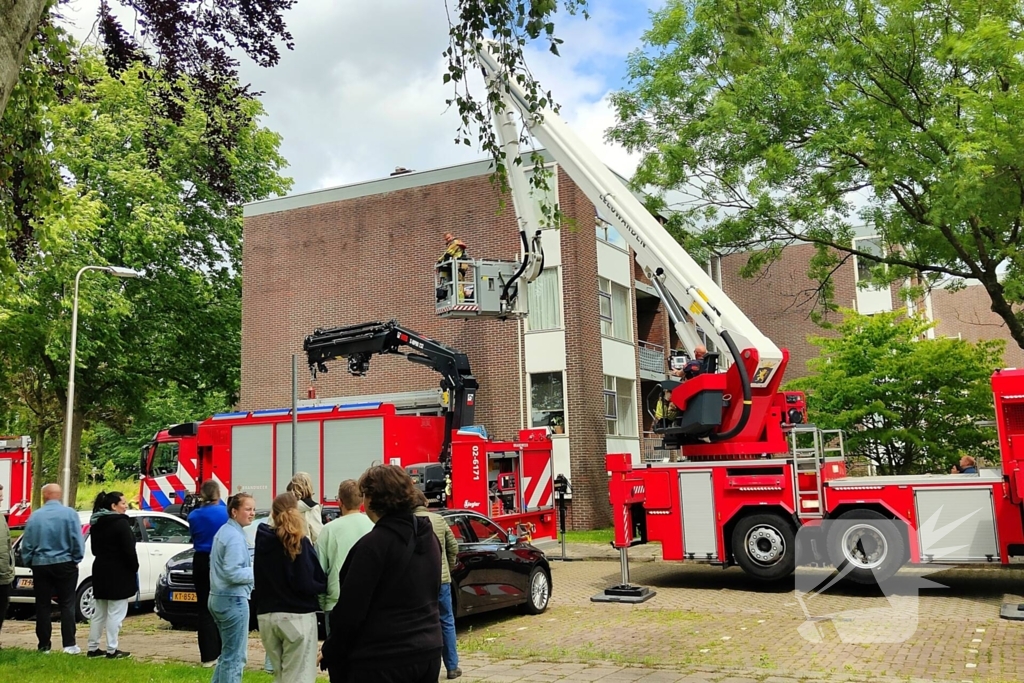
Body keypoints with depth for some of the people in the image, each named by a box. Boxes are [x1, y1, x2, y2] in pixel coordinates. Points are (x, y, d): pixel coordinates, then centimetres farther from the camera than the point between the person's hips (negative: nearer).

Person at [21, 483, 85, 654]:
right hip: (64, 564, -1)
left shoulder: (35, 516, -3)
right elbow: (77, 540, -10)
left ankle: (44, 645, 12)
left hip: (40, 565, 1)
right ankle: (69, 644, -1)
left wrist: (28, 562, 15)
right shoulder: (69, 514, -8)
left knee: (42, 606, 10)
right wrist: (76, 559, 4)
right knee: (66, 605, 4)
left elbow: (26, 544, 2)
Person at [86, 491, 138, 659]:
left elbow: (95, 549, 16)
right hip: (118, 573, -9)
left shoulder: (96, 524, 9)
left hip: (101, 571, 9)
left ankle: (93, 648, 21)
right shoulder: (121, 523, -17)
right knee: (115, 613, -2)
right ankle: (112, 650, 1)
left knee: (100, 613, 16)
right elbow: (129, 550, -18)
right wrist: (135, 568, -7)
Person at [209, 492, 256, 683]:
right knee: (235, 656, -2)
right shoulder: (235, 537, -18)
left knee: (228, 653, 21)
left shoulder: (223, 531, 12)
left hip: (218, 597, 10)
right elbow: (233, 573, -24)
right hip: (233, 600, -10)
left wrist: (251, 565, 9)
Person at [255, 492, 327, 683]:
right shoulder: (299, 543, -12)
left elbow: (260, 579, 9)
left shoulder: (262, 540, 4)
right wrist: (324, 585, 0)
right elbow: (306, 584, -17)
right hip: (297, 616, -5)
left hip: (266, 616, 5)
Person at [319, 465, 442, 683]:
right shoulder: (428, 536, 6)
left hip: (381, 660, -7)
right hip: (428, 652, 8)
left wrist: (330, 653, -3)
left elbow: (350, 610, -16)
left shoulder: (373, 544, -18)